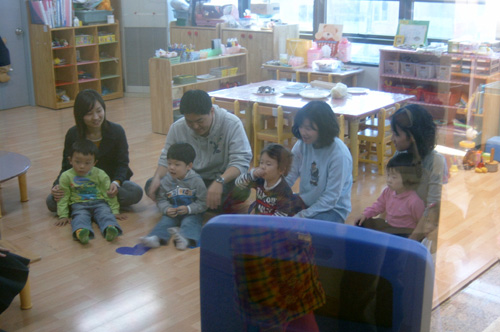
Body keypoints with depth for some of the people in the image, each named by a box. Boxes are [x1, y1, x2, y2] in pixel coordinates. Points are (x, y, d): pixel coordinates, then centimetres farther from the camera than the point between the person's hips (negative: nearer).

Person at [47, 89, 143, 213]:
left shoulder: (116, 131, -11)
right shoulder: (72, 135, -7)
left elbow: (122, 163, -10)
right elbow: (67, 166, -2)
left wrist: (116, 183, -32)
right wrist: (59, 186, -24)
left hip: (110, 181, 0)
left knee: (136, 193, -32)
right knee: (52, 201, -24)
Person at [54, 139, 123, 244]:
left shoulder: (100, 174, 3)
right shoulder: (66, 177, 2)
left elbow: (109, 193, 7)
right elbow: (63, 197, 7)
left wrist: (115, 211, 5)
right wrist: (63, 215, 2)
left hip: (99, 202, 2)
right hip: (79, 204, -1)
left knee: (105, 213, -28)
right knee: (80, 217, -32)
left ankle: (110, 228, -57)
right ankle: (80, 232, -63)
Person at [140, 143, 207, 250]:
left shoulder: (196, 180, -8)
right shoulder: (166, 180, 2)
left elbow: (203, 202, -7)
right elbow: (161, 199, 6)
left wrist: (188, 209, -20)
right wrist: (166, 209, -15)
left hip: (191, 213, -3)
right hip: (172, 213, 3)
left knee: (189, 222, -30)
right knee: (165, 220, -23)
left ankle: (186, 238, -58)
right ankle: (156, 238, -46)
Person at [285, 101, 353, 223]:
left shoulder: (339, 154, -24)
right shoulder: (302, 144, -6)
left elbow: (331, 197, -21)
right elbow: (289, 177, -8)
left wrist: (303, 215, -23)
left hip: (333, 209, -6)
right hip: (305, 201, 6)